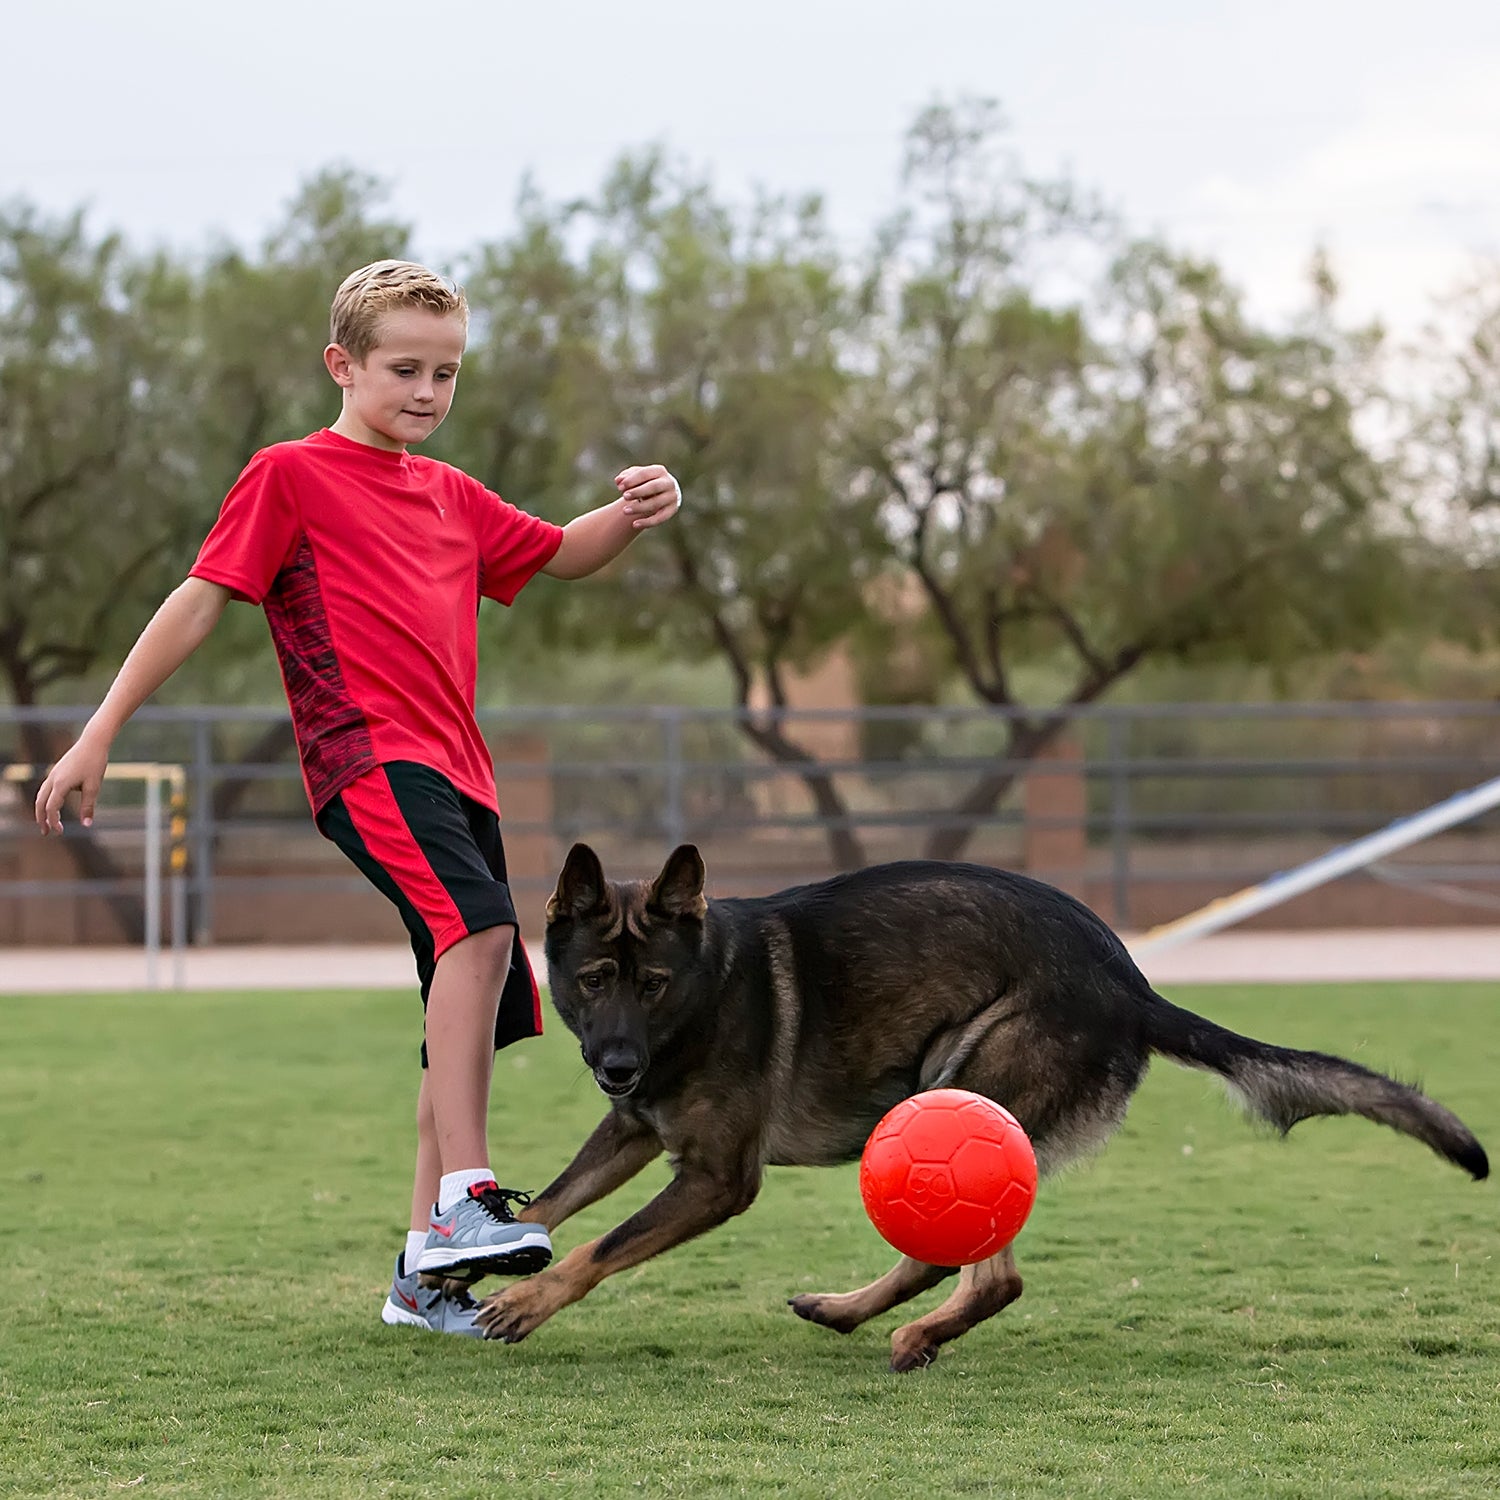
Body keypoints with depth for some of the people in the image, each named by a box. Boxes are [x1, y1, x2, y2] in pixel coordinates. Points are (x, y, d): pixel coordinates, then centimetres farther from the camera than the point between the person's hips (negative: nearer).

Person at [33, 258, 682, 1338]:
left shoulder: (451, 495, 24)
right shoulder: (292, 476, 3)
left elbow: (560, 555, 31)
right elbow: (201, 599, 1)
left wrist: (634, 513, 8)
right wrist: (100, 734, -2)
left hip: (455, 772, 8)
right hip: (369, 760, -8)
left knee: (474, 1019, 4)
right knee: (480, 926, -31)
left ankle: (429, 1272, 11)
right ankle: (467, 1197, -34)